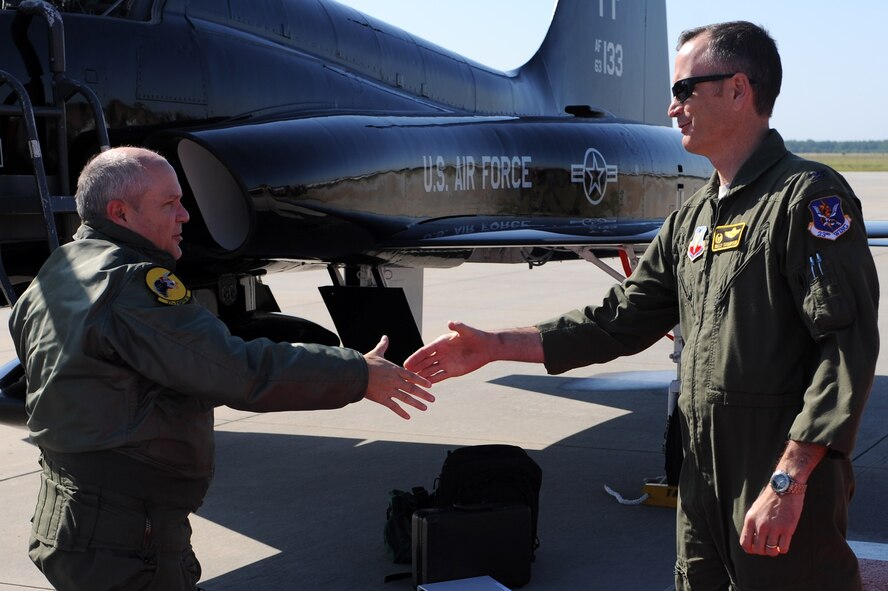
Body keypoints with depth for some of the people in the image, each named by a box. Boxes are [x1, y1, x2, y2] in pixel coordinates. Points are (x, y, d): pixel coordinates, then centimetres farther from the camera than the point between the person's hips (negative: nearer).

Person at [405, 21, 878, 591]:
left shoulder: (806, 197, -11)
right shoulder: (692, 220, 15)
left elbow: (848, 345, -18)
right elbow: (620, 319, 17)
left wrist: (789, 480, -23)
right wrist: (495, 346, 12)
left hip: (787, 491, -8)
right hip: (704, 483, 8)